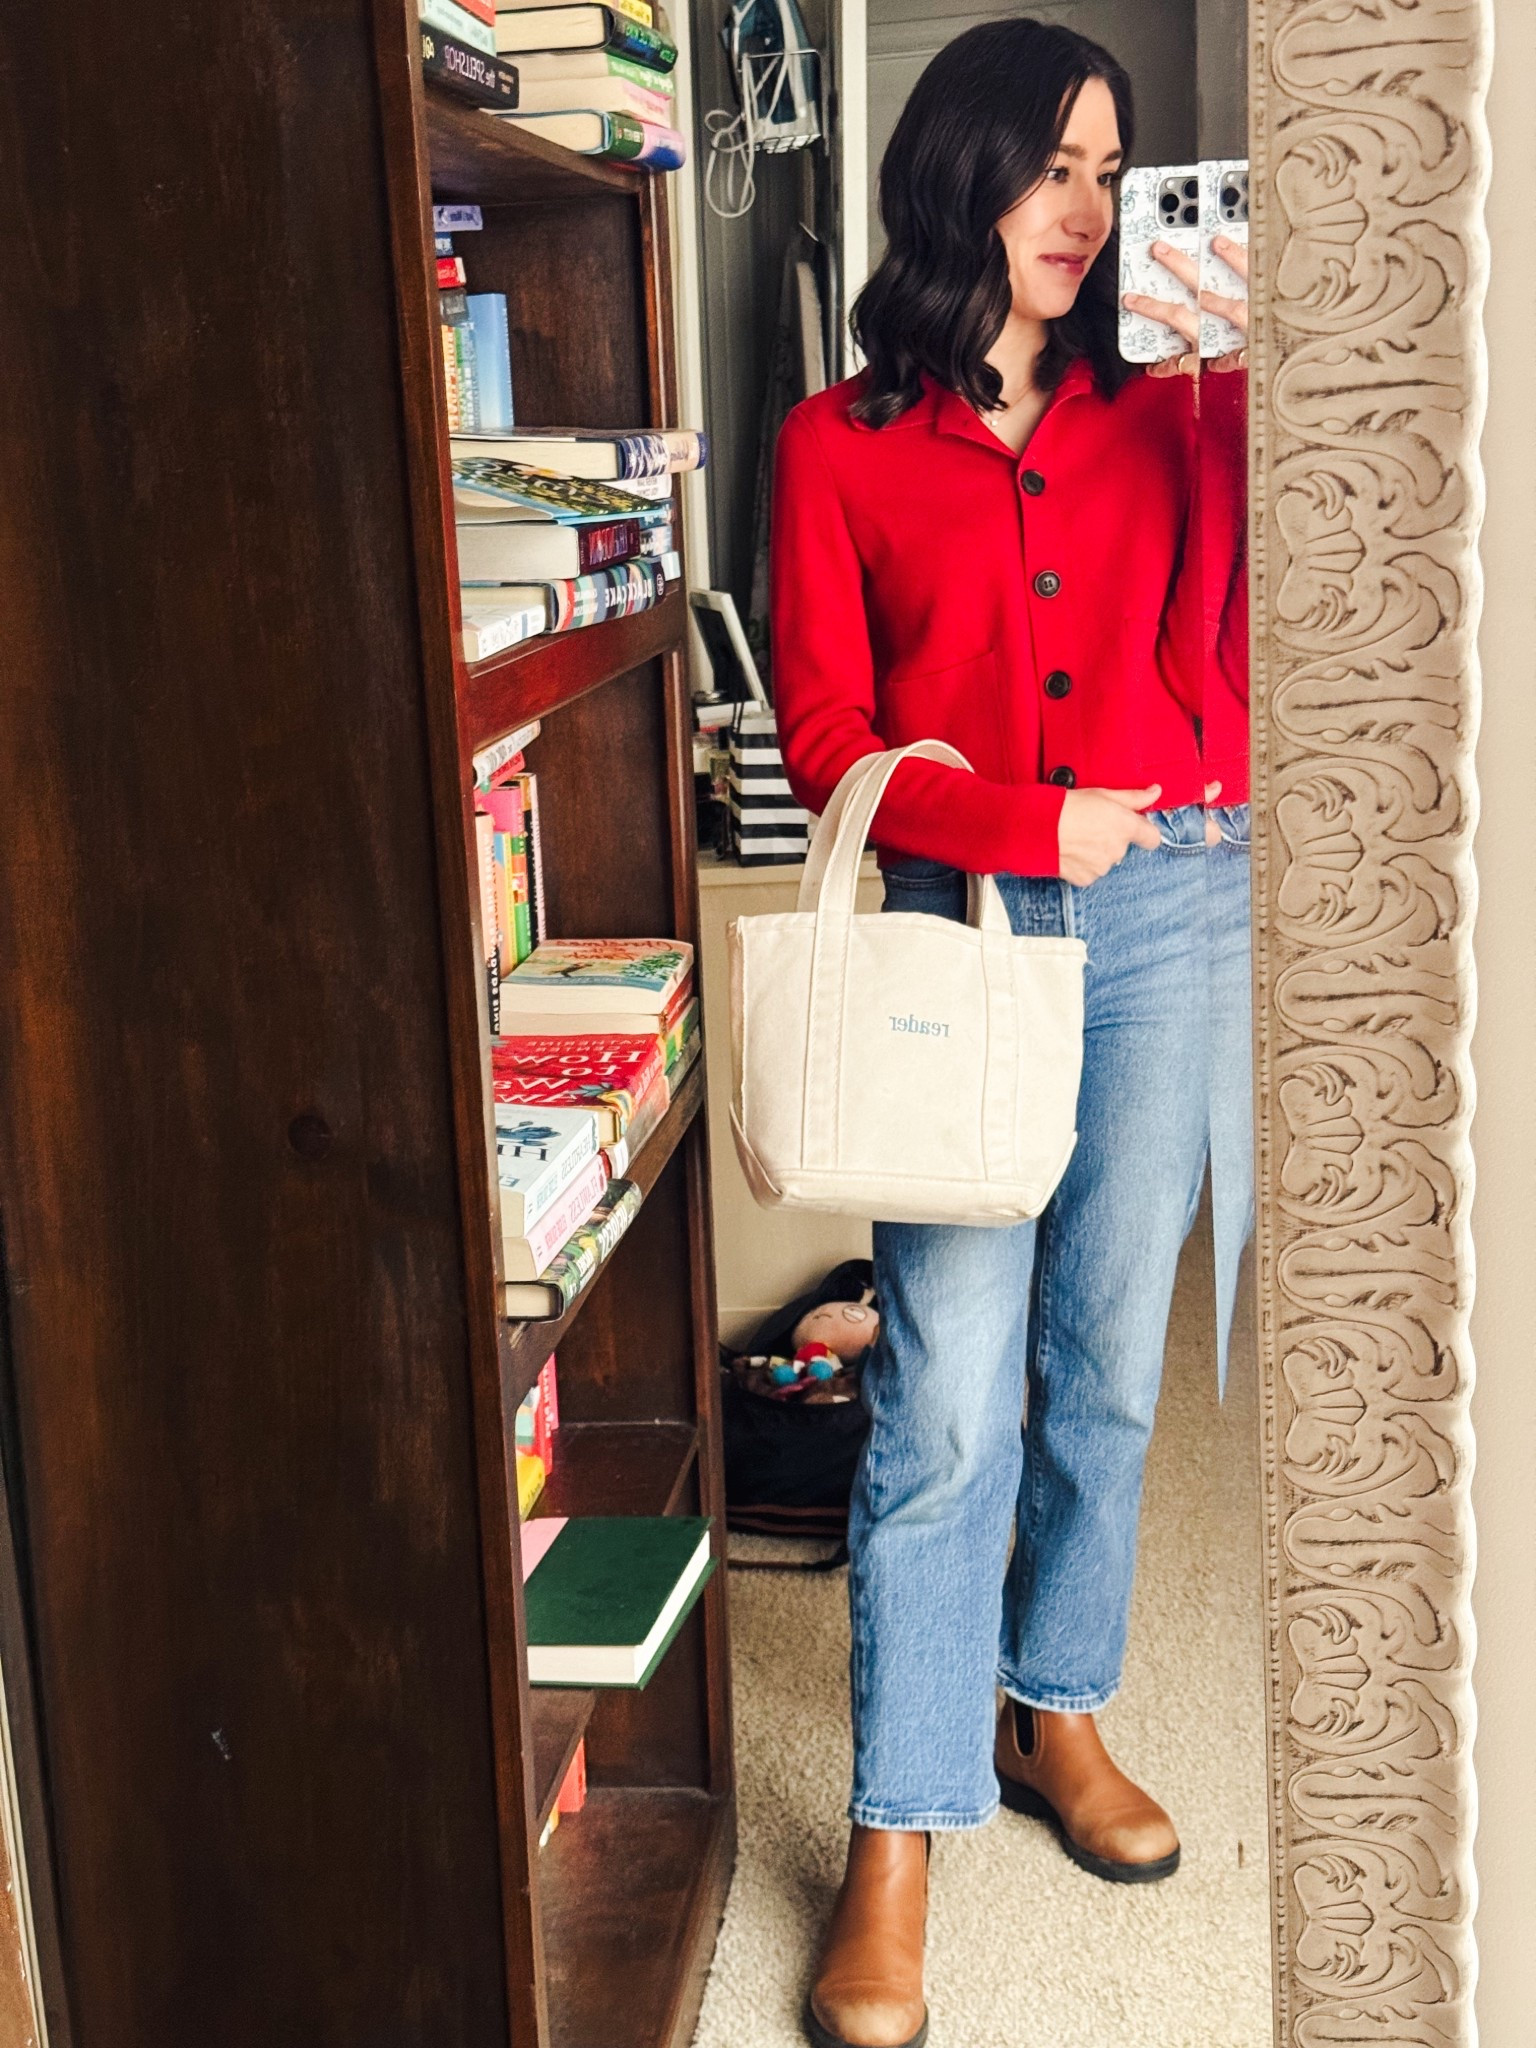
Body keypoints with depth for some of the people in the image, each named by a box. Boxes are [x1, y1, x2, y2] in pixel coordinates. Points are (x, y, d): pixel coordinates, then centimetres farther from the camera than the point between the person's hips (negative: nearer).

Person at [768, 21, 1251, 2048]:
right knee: (945, 1401, -5)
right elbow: (825, 735, -2)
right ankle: (897, 1842, 6)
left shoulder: (1157, 418, 11)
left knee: (1107, 1363, 12)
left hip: (1172, 917, 3)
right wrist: (1028, 825, -14)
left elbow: (1208, 672, -1)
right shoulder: (840, 448, 3)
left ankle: (1056, 1709, 32)